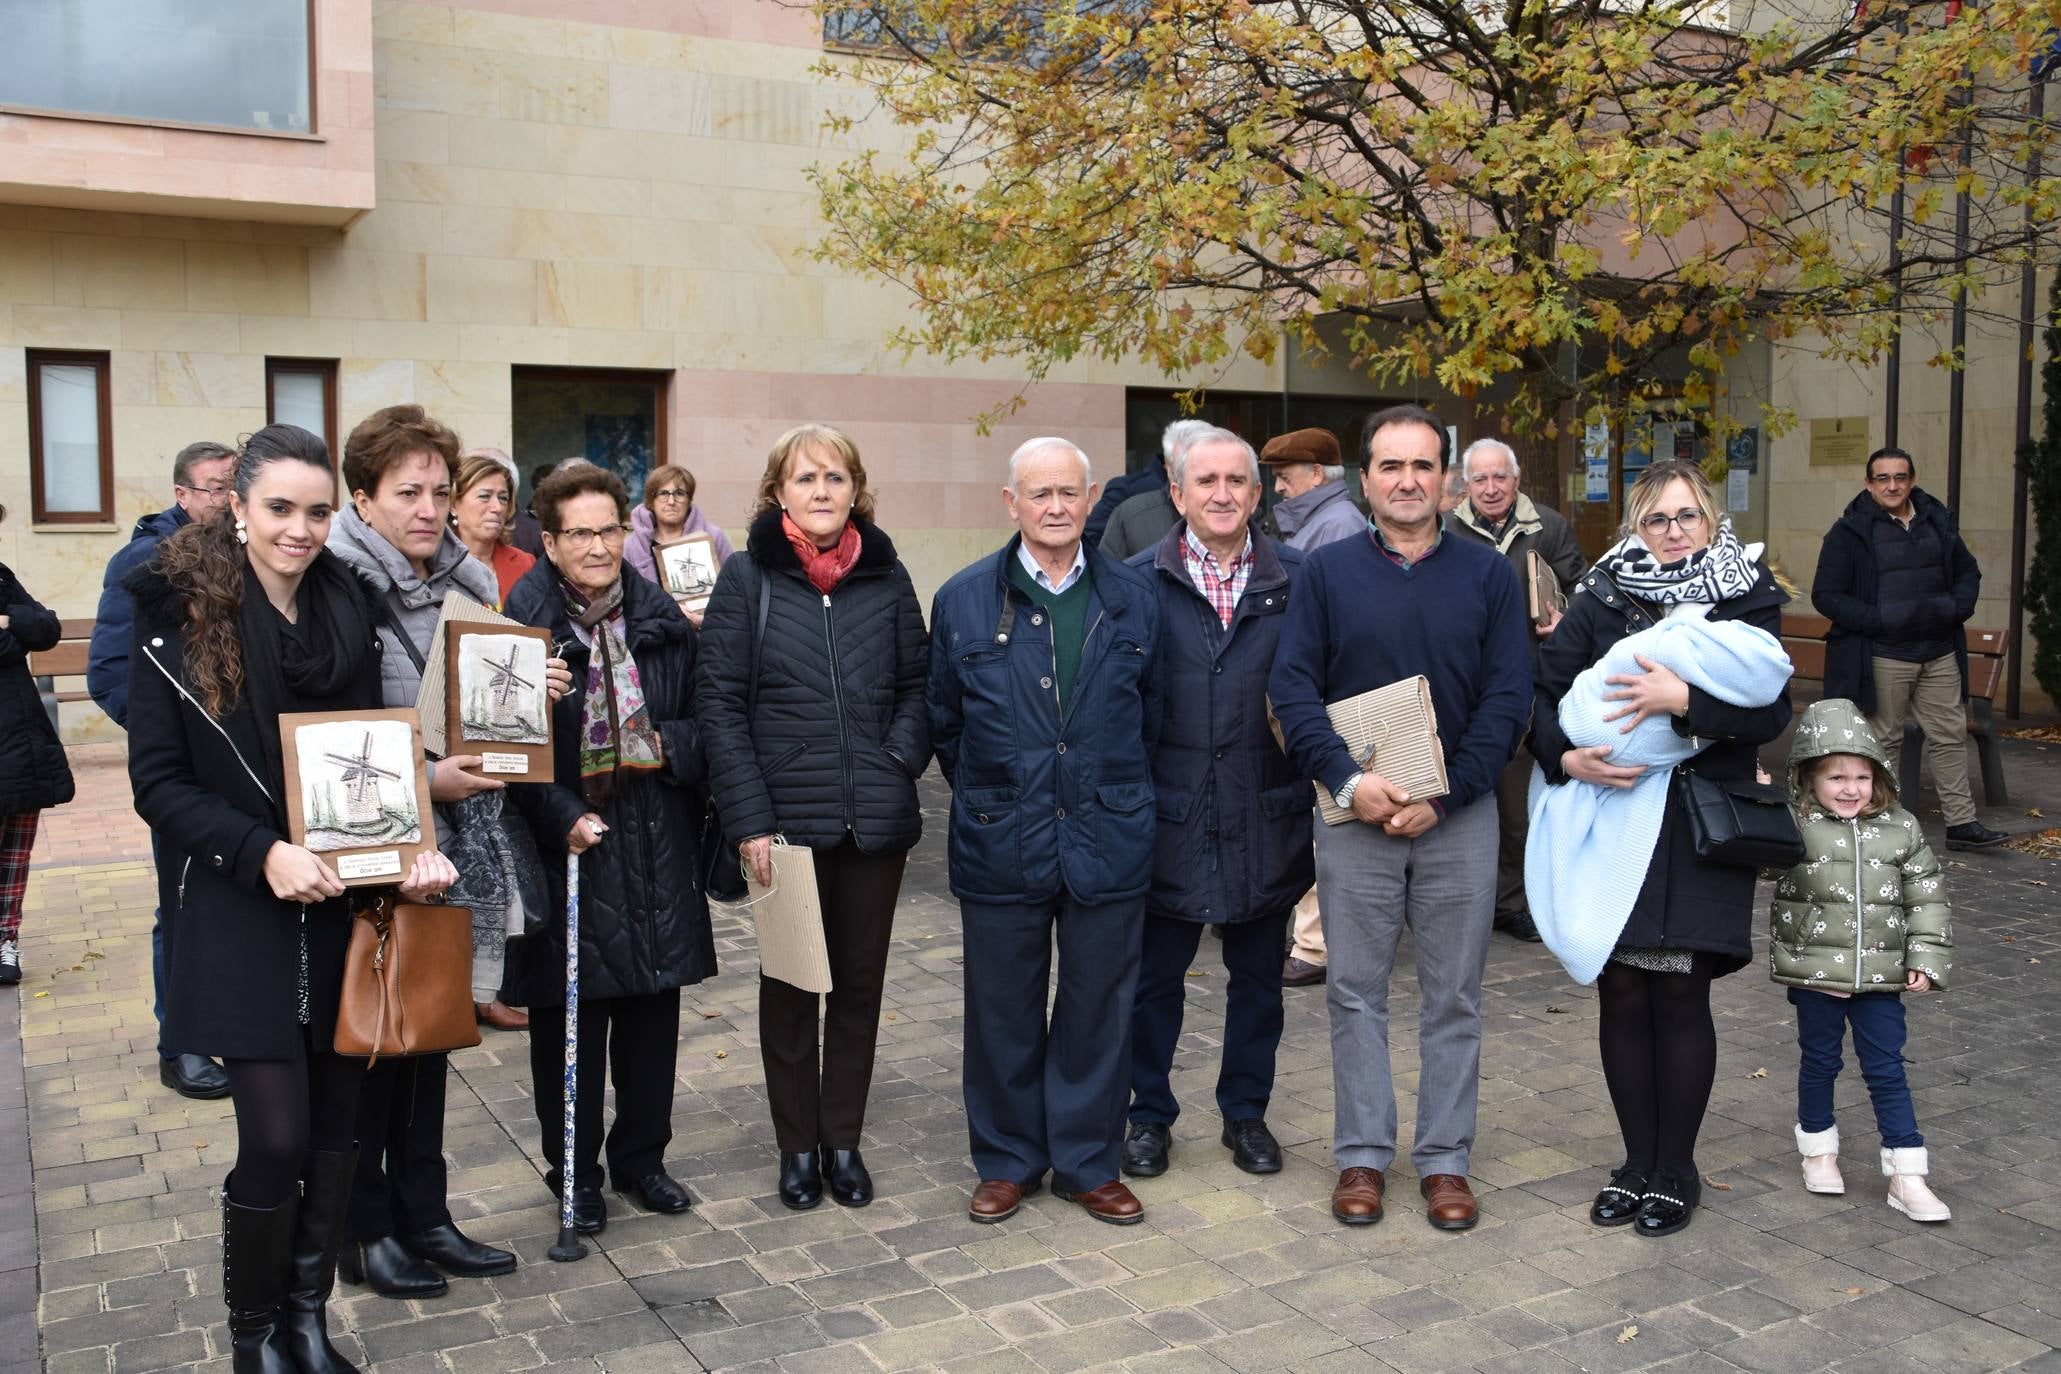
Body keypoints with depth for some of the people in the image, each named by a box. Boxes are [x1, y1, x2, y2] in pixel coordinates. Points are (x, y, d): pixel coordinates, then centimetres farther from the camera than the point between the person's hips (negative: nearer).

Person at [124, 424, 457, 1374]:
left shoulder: (346, 610, 5)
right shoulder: (181, 612, -8)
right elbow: (158, 779, -8)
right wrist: (262, 852, -22)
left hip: (343, 903, 4)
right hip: (237, 913, -4)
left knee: (337, 1125, 9)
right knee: (276, 1136, -6)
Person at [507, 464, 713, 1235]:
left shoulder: (663, 621, 6)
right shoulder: (522, 626, -8)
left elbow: (702, 723, 11)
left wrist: (666, 747, -10)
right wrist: (563, 817, -19)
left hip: (657, 852, 4)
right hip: (566, 852, -4)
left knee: (652, 1013, 13)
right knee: (568, 1020, 6)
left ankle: (641, 1158, 30)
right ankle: (575, 1173, 24)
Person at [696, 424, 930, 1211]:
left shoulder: (887, 578, 5)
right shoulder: (747, 578, -2)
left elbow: (919, 687, 10)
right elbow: (720, 704, -6)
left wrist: (899, 767, -8)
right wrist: (749, 820, -12)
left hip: (876, 821, 2)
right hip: (786, 820, -2)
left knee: (860, 984, 11)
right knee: (789, 986, 10)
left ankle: (843, 1142, 26)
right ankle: (797, 1147, 24)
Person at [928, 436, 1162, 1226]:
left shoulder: (1134, 599, 4)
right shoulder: (963, 600, 1)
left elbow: (1153, 714, 10)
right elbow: (944, 720, 9)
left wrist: (1119, 797, 9)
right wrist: (983, 797, 10)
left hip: (1109, 842, 1)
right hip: (999, 845, 0)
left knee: (1099, 1007, 9)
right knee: (1003, 1011, 10)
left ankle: (1088, 1162, 25)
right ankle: (1006, 1162, 27)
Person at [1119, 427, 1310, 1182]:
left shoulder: (1296, 578, 2)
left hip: (1265, 815, 2)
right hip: (1169, 811, -1)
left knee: (1258, 973, 14)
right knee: (1155, 975, 10)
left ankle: (1246, 1113, 31)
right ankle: (1149, 1114, 27)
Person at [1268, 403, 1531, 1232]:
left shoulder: (1487, 576, 3)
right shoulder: (1326, 573, 3)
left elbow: (1508, 699, -3)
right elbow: (1292, 689, -4)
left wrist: (1443, 796, -12)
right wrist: (1349, 781, -16)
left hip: (1458, 817, 0)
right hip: (1355, 816, 0)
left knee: (1452, 998, 8)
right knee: (1356, 994, 7)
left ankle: (1444, 1159, 20)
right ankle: (1362, 1156, 19)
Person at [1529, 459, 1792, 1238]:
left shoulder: (1746, 602, 3)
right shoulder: (1601, 600, 6)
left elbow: (1772, 710, -8)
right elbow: (1542, 690, 3)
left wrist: (1682, 698, -22)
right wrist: (1566, 756, -14)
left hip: (1698, 829, -2)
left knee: (1680, 995, 0)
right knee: (1621, 992, 5)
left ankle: (1674, 1171, 16)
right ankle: (1638, 1163, 21)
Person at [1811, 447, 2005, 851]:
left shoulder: (1938, 522, 10)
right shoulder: (1849, 532, -6)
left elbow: (1968, 572, 20)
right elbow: (1826, 596, -9)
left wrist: (1956, 607, -1)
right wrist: (1880, 618, -19)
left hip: (1940, 654, 5)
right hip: (1881, 658, -5)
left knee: (1951, 735, 8)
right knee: (1880, 742, 2)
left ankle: (1962, 822, 15)